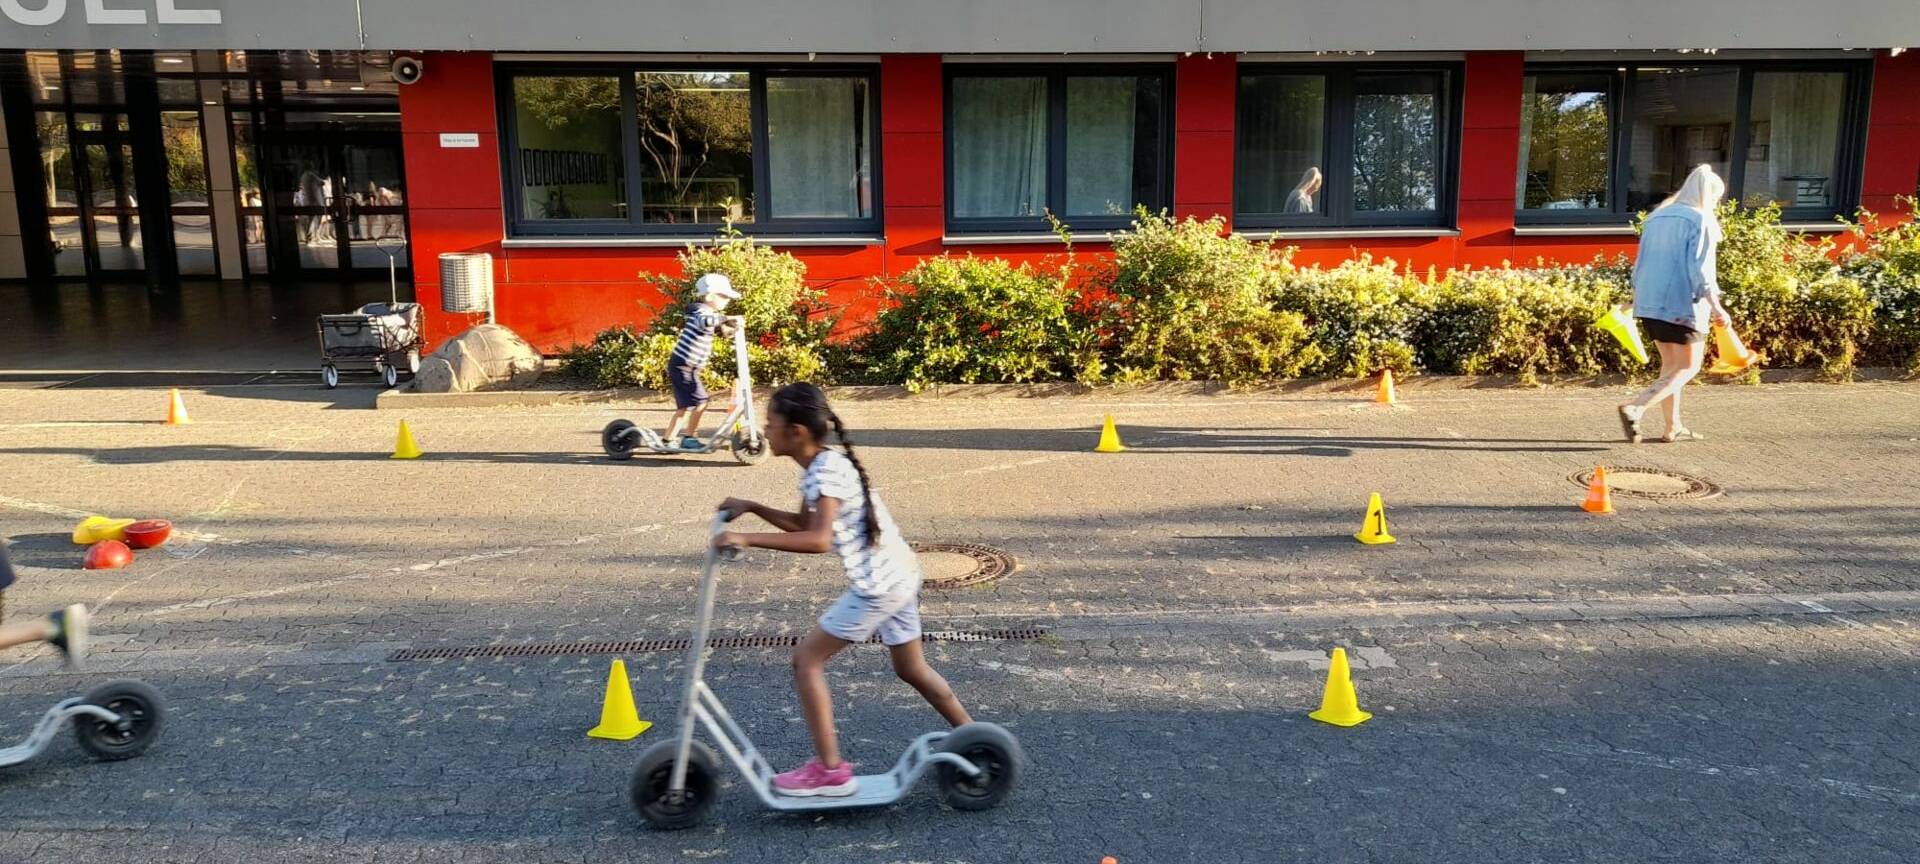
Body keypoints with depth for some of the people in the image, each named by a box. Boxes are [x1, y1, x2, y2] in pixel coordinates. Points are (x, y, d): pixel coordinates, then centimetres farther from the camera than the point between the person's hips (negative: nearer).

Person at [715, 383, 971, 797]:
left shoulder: (827, 471, -20)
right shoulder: (822, 465, 9)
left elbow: (818, 539, -34)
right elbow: (803, 525, 22)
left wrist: (747, 539, -34)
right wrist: (751, 507, 13)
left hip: (879, 584, -10)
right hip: (898, 574, 10)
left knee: (807, 658, -3)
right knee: (912, 669, 22)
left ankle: (829, 769, 1)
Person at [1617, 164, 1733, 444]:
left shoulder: (1657, 216, 14)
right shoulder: (1701, 220, -7)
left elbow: (1640, 263, 17)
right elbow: (1700, 269, -15)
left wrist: (1636, 298, 25)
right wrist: (1716, 306, -14)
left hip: (1650, 303, 7)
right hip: (1683, 304, -7)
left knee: (1670, 363, 17)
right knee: (1688, 367, 1)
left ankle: (1673, 427, 19)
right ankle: (1635, 407, -18)